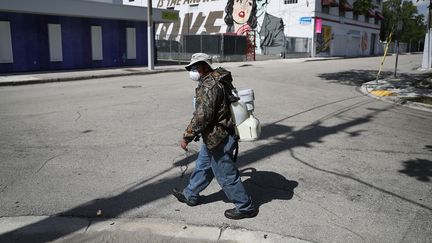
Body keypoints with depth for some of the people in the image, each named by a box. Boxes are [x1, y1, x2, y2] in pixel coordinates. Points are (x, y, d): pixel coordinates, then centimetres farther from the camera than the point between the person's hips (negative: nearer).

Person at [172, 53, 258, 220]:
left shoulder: (208, 87, -23)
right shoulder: (221, 80, 9)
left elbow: (201, 117, -27)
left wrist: (187, 137, -17)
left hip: (217, 138, -10)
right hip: (220, 135, 10)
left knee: (226, 174, 3)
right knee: (203, 166, 22)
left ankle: (245, 207, 17)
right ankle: (190, 195, 40)